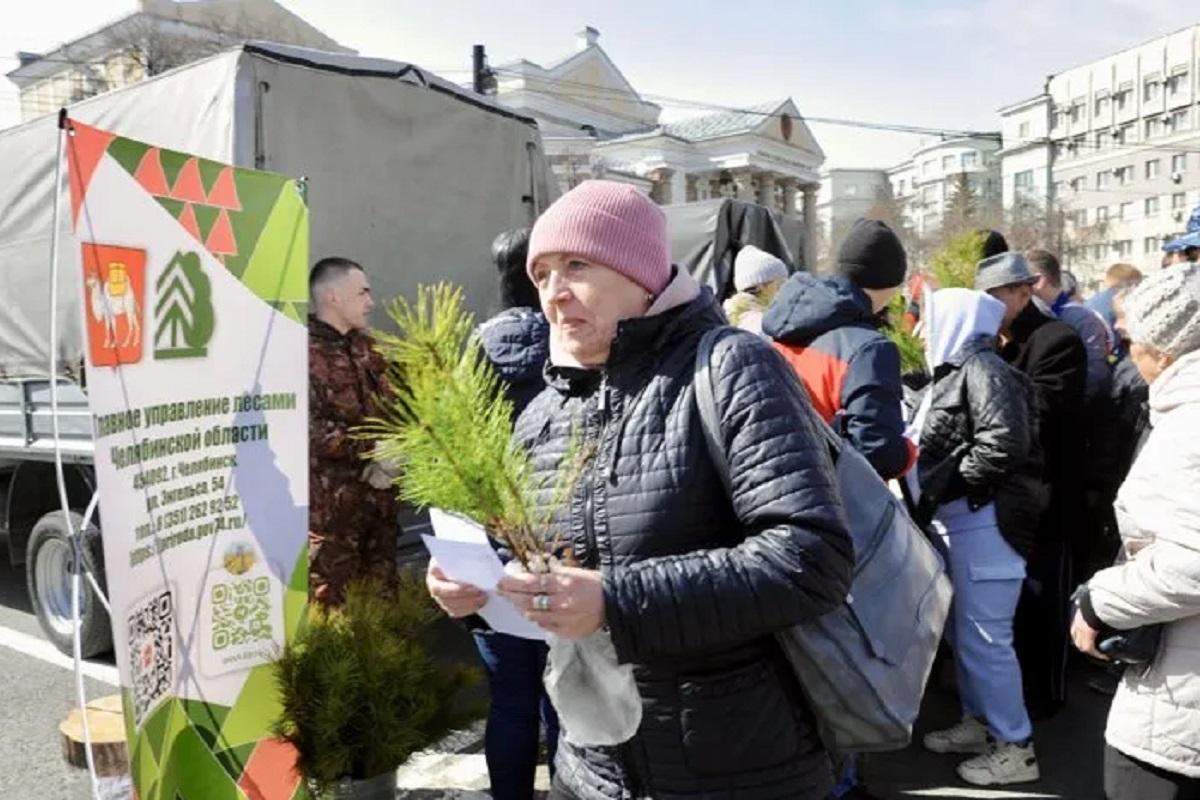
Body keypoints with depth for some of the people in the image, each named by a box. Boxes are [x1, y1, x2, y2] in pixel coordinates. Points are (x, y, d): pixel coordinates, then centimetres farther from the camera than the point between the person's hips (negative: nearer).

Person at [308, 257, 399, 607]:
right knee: (329, 602, 3)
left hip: (379, 497, 7)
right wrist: (371, 450, -17)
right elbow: (308, 429, -23)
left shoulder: (366, 348, 13)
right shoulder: (304, 351, -14)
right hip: (329, 504, -7)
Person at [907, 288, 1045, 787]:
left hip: (984, 522, -10)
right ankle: (979, 722, 32)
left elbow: (1005, 443, -24)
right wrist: (928, 490, 2)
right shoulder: (952, 372, 18)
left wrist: (945, 484, -18)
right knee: (961, 631, 17)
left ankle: (1015, 746, 10)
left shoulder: (983, 368, -12)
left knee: (983, 637, -4)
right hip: (956, 522, 10)